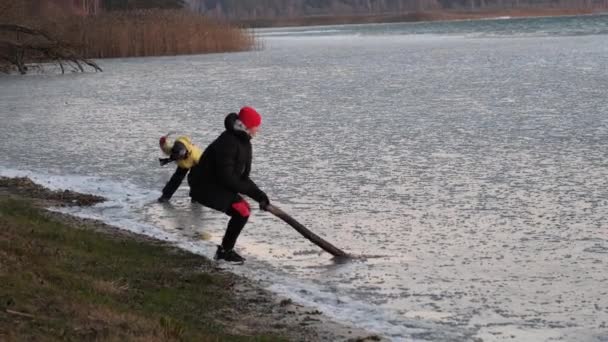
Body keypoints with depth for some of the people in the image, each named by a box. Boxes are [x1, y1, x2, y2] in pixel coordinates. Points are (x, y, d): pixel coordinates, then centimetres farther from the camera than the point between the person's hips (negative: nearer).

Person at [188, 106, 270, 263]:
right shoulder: (228, 143, -26)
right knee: (242, 212, -17)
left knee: (244, 209, 14)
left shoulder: (244, 142, 6)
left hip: (218, 184, 11)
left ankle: (225, 249, 18)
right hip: (206, 186, -11)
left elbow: (242, 176, 8)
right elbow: (227, 178, -28)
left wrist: (258, 194, -5)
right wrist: (254, 191, -21)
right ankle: (225, 250, -6)